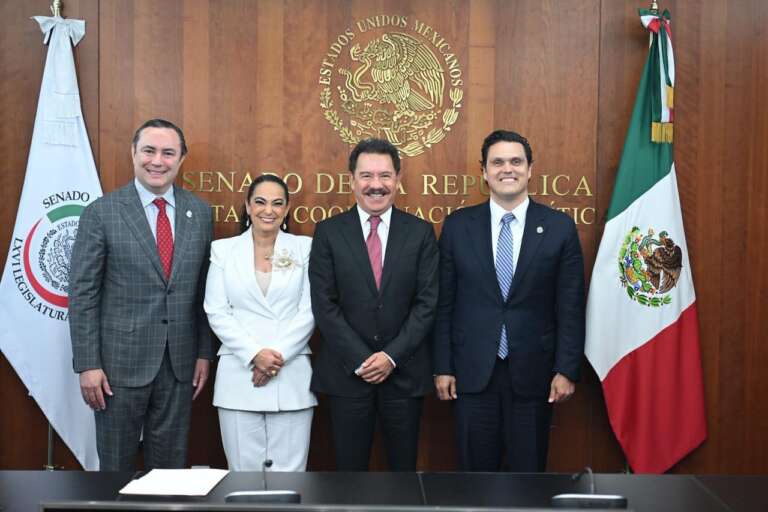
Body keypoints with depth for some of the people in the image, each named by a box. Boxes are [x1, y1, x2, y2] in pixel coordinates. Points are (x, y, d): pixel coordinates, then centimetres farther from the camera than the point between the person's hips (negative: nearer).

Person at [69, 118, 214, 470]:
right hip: (120, 362, -3)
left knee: (170, 464, 13)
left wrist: (204, 352, 6)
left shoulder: (200, 213, 5)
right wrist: (88, 365, -10)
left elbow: (204, 291, 8)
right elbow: (82, 294, -6)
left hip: (180, 363, 3)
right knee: (116, 466, 11)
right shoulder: (101, 213, -5)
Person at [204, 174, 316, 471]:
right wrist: (254, 354, -10)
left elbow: (309, 310, 0)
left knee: (289, 473, 1)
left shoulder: (304, 248, 6)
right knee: (244, 472, 5)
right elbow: (217, 312, 1)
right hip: (239, 374, 1)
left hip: (292, 375, 0)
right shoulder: (223, 249, 7)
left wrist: (279, 356, -10)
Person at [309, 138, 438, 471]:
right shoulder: (328, 232, 1)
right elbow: (324, 304, -4)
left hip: (404, 371, 1)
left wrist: (392, 356, -10)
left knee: (404, 469, 10)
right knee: (349, 470, 9)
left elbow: (427, 302, -2)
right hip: (347, 371, 0)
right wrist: (360, 359, -10)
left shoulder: (421, 233, 2)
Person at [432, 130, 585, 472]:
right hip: (473, 371, 1)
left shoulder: (560, 227, -1)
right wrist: (442, 367, 0)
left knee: (529, 467, 12)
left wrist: (566, 370, -4)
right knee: (475, 467, 11)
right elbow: (444, 304, 2)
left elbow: (571, 307, 0)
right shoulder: (457, 226, 1)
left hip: (533, 371, 0)